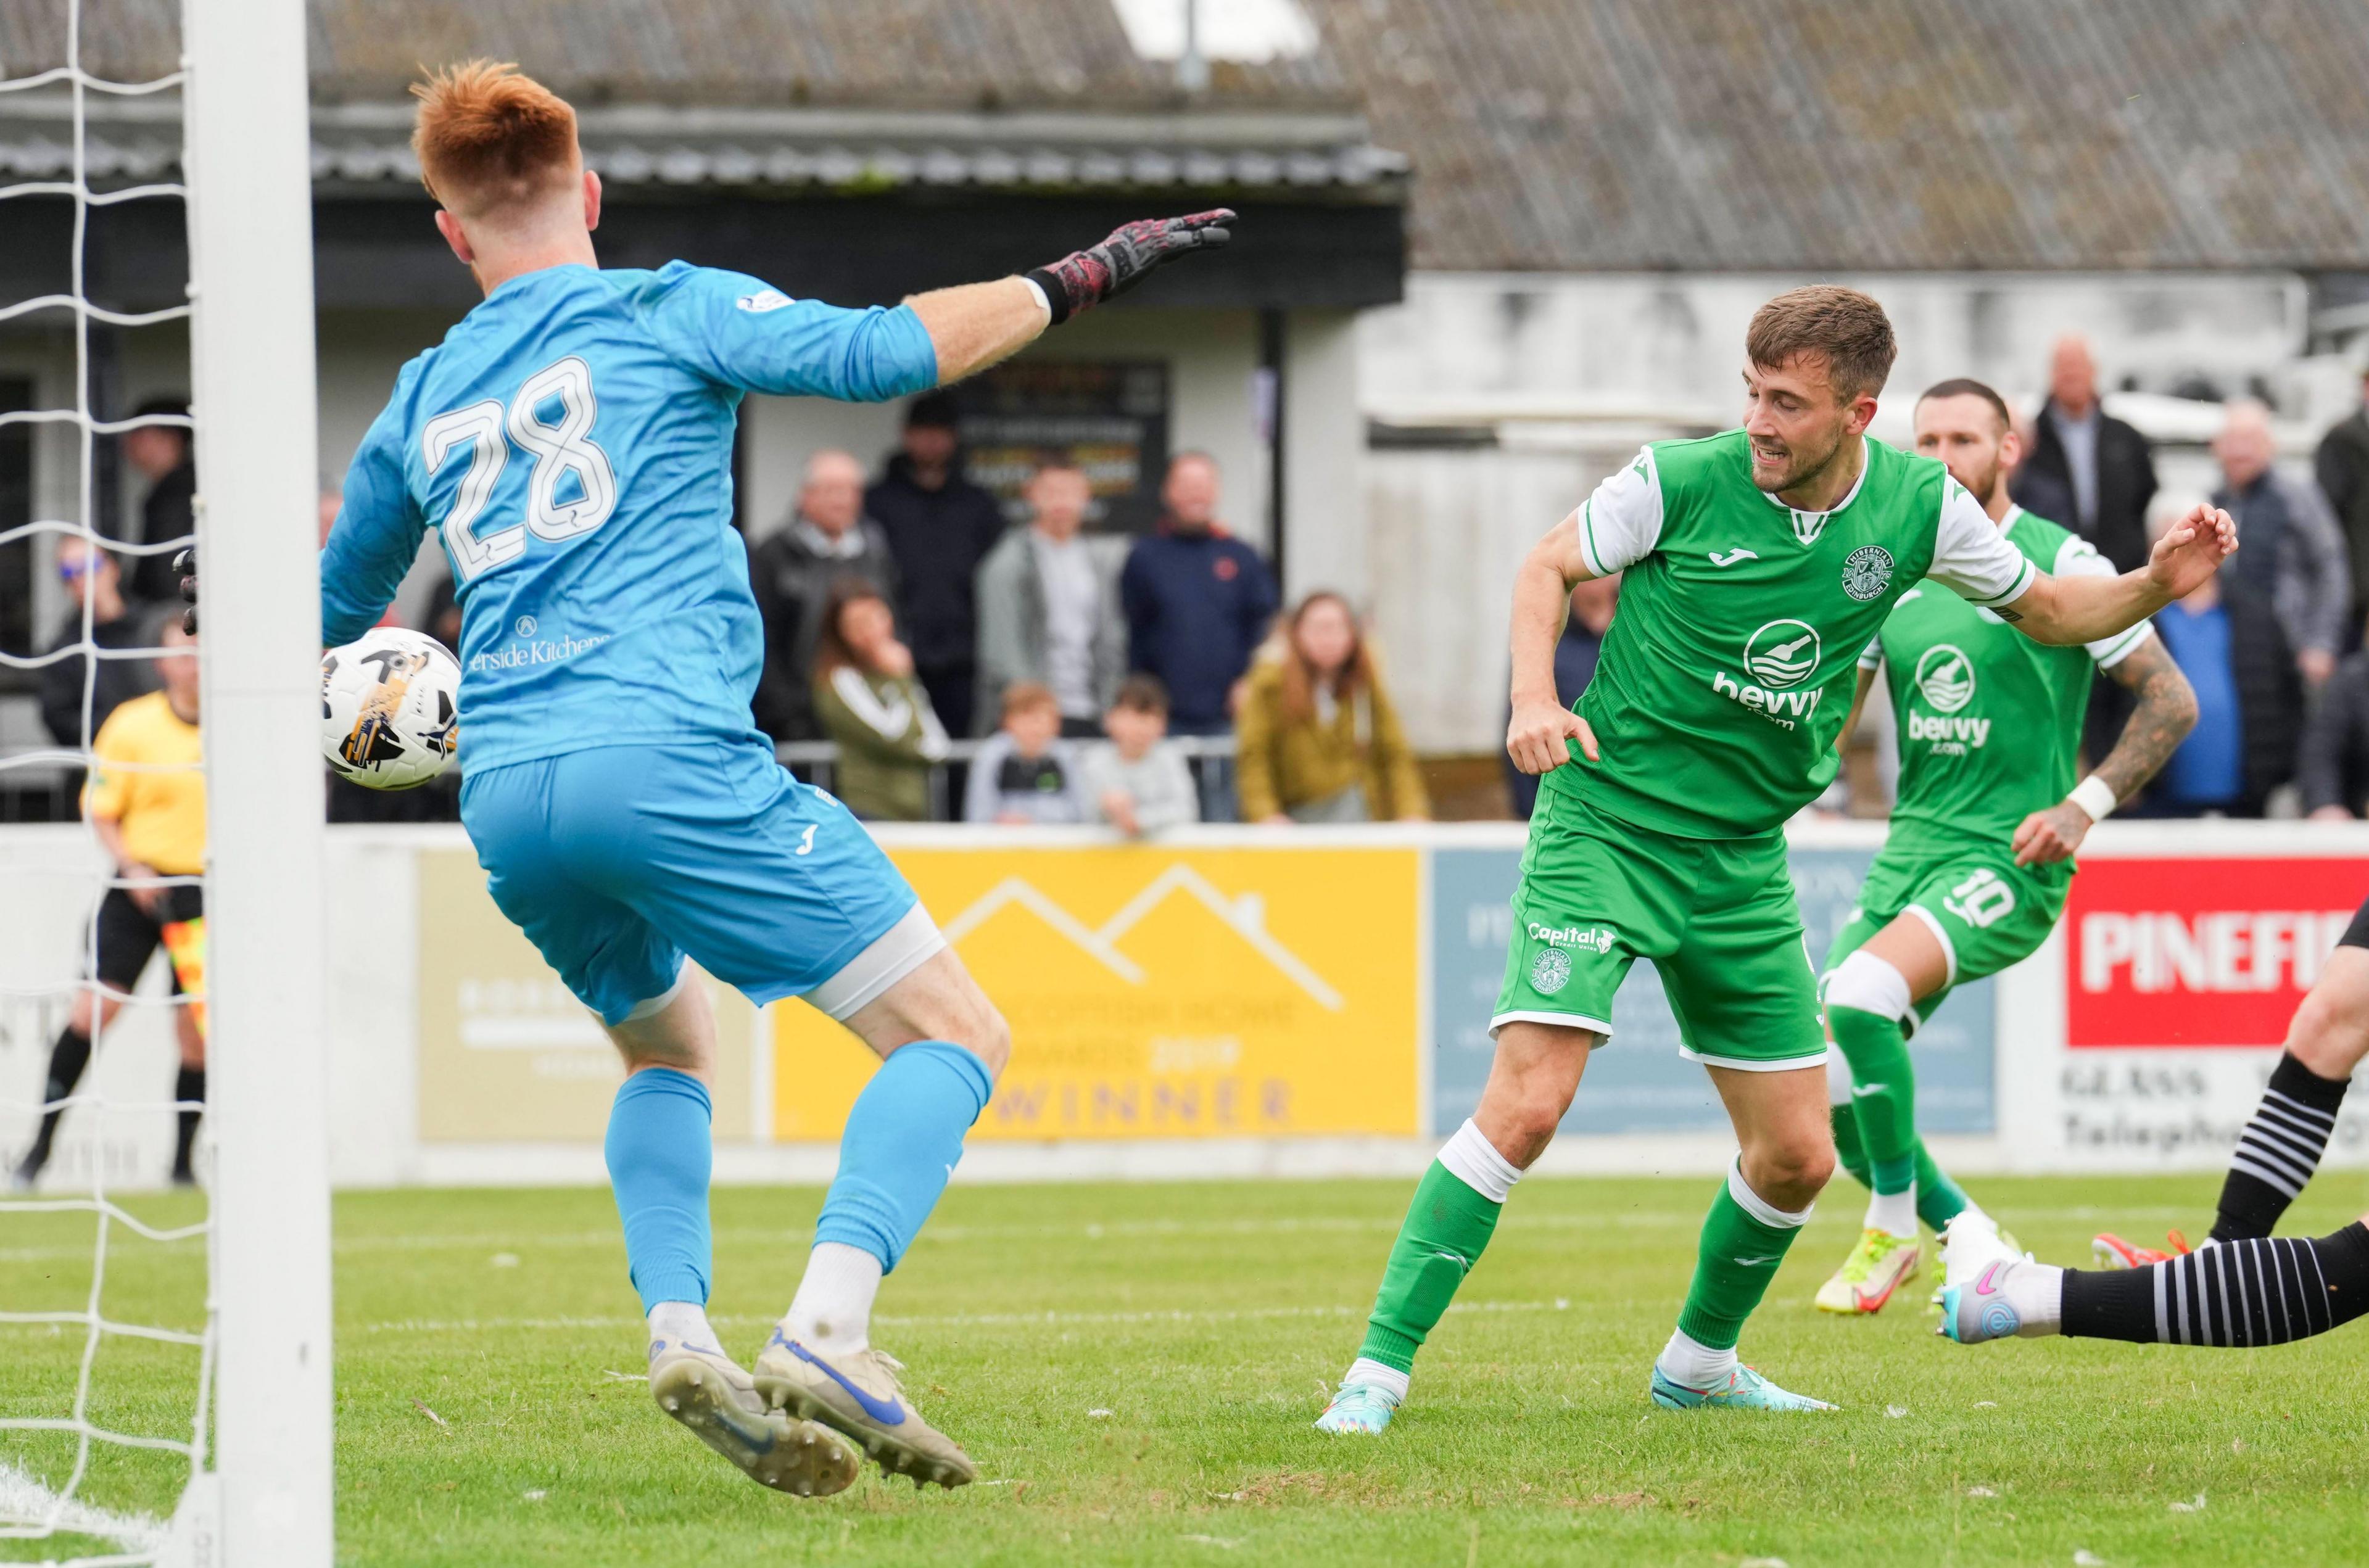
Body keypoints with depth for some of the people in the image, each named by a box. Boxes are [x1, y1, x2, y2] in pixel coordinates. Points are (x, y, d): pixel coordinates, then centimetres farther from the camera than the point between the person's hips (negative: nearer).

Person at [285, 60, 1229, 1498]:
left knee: (668, 1047, 30)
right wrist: (1077, 282, 1)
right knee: (955, 1034, -2)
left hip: (507, 797, 6)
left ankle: (682, 1335, 5)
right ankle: (826, 1334, -24)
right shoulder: (669, 312, 7)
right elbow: (883, 352, -7)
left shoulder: (423, 399, 22)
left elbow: (337, 602, 35)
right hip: (667, 757, -6)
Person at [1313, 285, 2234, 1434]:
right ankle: (1378, 1369, -14)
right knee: (1526, 1103, -20)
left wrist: (2155, 586, -7)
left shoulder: (1917, 506, -3)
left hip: (1742, 862, 4)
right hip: (1604, 827, -4)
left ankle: (1698, 1362, 34)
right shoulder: (1682, 481, -13)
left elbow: (2046, 610, 12)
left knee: (1798, 1155, 7)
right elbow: (1548, 567, 1)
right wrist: (1535, 699, -16)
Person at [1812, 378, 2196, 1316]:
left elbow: (2170, 702, -3)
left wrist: (2086, 807, -13)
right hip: (1909, 851, 7)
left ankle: (1894, 1227, -12)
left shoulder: (2059, 565, -6)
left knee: (1861, 994, -30)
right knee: (1820, 1090, -2)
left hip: (2008, 862, -7)